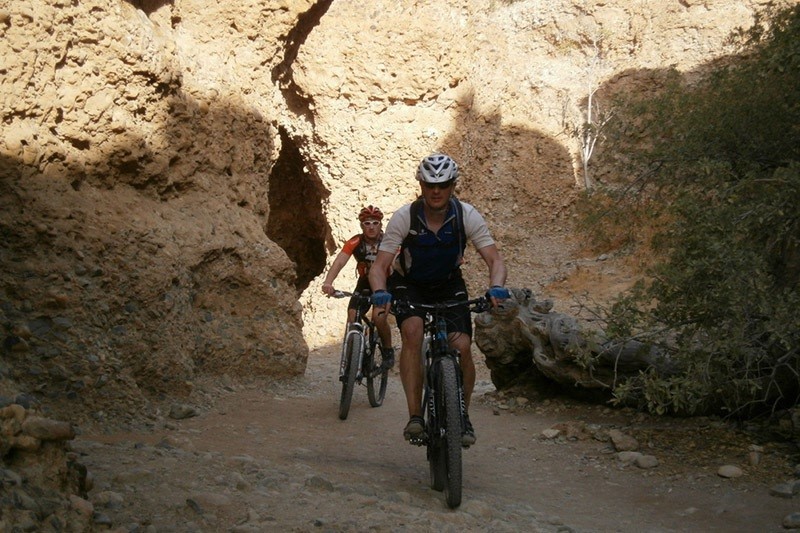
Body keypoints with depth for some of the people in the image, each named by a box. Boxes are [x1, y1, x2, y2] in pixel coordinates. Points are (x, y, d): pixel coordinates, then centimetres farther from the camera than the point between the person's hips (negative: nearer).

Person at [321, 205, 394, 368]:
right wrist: (328, 282, -50)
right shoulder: (355, 242, -20)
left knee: (379, 317, -25)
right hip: (364, 283, 2)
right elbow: (339, 261, -32)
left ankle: (388, 351, 1)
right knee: (352, 320, -14)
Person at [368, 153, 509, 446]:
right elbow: (380, 265, -26)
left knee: (462, 347, -18)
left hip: (449, 284, 1)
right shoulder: (404, 217, -25)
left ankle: (462, 415, 7)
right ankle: (415, 416, -25)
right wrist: (380, 292, -47)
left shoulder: (467, 215, -21)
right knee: (412, 331, -31)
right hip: (408, 284, -1)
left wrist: (496, 287, -46)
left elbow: (495, 259, -24)